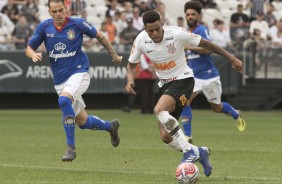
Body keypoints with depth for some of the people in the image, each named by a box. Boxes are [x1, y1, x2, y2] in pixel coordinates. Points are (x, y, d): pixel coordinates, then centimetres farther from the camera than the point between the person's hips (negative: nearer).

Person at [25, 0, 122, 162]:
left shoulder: (78, 24, -9)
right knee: (82, 121, 10)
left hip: (79, 72, -5)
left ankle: (71, 147, -28)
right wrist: (33, 55, -18)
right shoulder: (44, 27, -2)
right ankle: (111, 126, 41)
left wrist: (114, 55, 13)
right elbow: (29, 48, 5)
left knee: (64, 100, -35)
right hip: (59, 80, 5)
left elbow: (99, 36, 7)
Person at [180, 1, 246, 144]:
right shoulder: (188, 32, 10)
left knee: (217, 108, 10)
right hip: (194, 76, 6)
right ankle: (187, 136, -13)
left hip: (208, 76, -6)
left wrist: (189, 47, -29)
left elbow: (208, 49, -30)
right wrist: (187, 58, 12)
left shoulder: (201, 30, -15)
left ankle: (236, 115, 43)